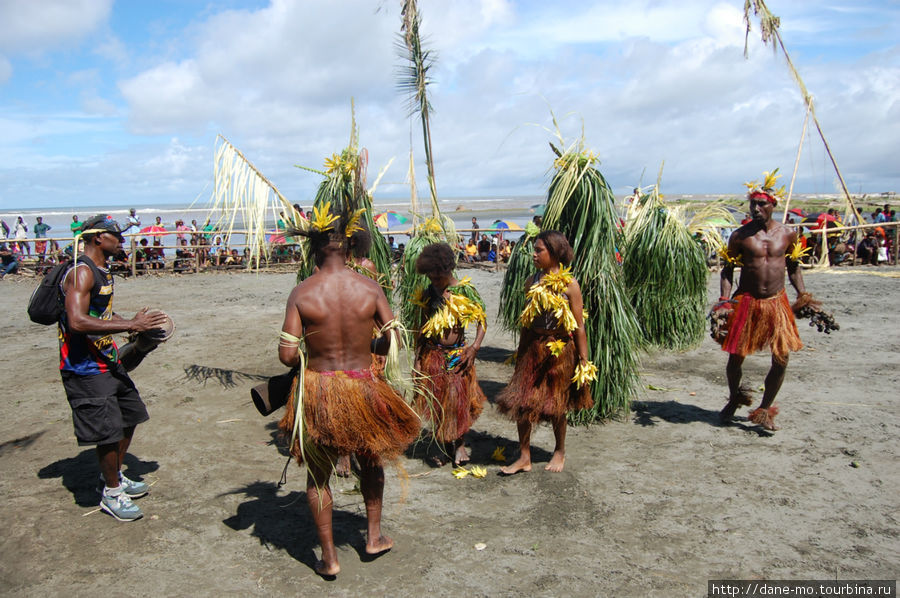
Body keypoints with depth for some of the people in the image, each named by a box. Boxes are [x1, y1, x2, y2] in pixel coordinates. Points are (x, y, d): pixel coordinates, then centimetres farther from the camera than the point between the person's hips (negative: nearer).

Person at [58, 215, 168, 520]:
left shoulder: (102, 273, 13)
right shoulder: (81, 272, -18)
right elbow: (77, 321, -30)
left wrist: (137, 326, 11)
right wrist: (130, 324, -28)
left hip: (107, 362, 10)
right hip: (85, 368, -10)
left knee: (129, 417, 19)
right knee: (108, 431, -3)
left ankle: (115, 476, 37)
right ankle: (111, 494, 15)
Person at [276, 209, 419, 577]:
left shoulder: (301, 293, -12)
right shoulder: (370, 288, -8)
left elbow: (287, 355, -13)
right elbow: (393, 342, -5)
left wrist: (310, 360, 8)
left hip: (316, 391, -1)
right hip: (363, 389, 1)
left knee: (318, 474, 17)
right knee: (371, 460, 26)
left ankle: (329, 557, 24)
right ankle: (374, 536, 37)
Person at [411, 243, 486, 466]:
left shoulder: (465, 290, -5)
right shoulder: (428, 293, 3)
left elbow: (482, 320, -2)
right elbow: (422, 328, 8)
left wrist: (475, 347, -15)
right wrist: (417, 359, 5)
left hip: (458, 353, -2)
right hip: (433, 353, 2)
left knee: (459, 399, -2)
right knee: (435, 402, 5)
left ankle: (459, 444, 18)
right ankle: (442, 446, 20)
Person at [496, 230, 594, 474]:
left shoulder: (569, 284, -11)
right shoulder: (532, 282, 4)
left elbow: (579, 326, -9)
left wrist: (583, 361, -9)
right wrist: (520, 351, 14)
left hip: (560, 349, -4)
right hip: (533, 347, 4)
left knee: (556, 405, 10)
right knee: (522, 402, 1)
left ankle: (560, 452, 34)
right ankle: (524, 458, 14)